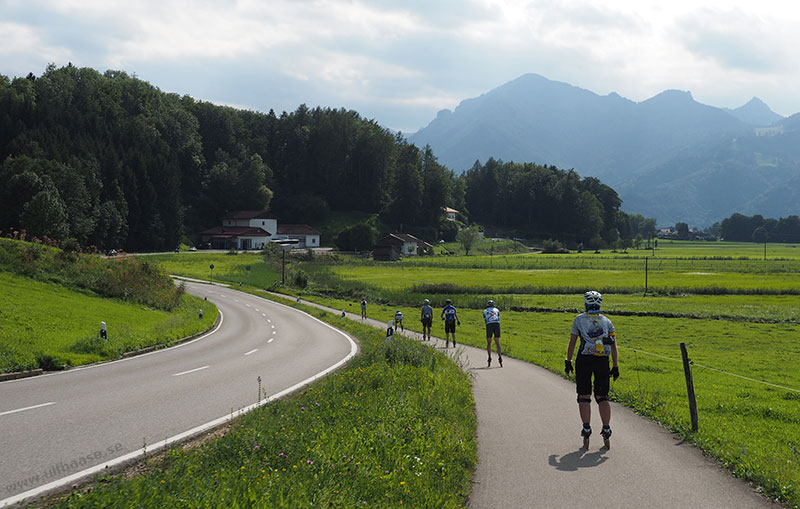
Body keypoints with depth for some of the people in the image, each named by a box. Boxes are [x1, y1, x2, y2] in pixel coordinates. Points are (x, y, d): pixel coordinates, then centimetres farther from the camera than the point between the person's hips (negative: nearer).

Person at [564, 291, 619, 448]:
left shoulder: (579, 319, 3)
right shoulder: (607, 321, 9)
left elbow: (572, 342, 0)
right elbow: (614, 347, 6)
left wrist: (568, 362, 6)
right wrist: (616, 367, 9)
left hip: (584, 360, -2)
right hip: (603, 361, 2)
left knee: (584, 396, 4)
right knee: (602, 397, 10)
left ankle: (586, 429, -4)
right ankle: (606, 429, 1)